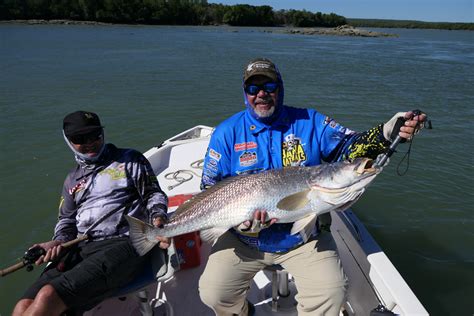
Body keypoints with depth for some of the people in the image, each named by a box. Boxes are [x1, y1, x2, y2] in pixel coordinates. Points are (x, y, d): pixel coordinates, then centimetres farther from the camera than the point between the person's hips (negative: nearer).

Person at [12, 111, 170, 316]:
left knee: (48, 297, -27)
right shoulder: (73, 179, 27)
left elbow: (154, 194, 8)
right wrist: (58, 242, 6)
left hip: (123, 244, -5)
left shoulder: (129, 160, 12)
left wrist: (158, 219, -13)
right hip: (81, 249, 5)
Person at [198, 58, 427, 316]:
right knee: (213, 294, -10)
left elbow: (350, 146, -10)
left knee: (331, 293, -17)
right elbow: (210, 190, -2)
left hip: (303, 238, 0)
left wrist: (387, 133, -29)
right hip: (245, 239, 1)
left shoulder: (310, 122, -1)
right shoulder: (227, 132, -3)